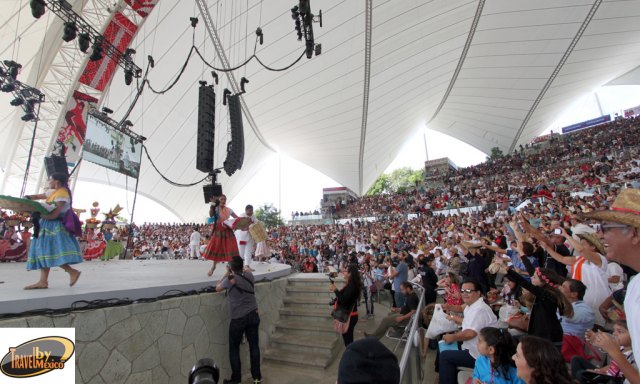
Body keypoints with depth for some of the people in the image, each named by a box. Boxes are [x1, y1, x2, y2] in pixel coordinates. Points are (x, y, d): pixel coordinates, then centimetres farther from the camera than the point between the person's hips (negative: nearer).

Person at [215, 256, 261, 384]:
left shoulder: (230, 279, -14)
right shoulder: (250, 275, -2)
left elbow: (217, 288, 6)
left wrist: (227, 274, 10)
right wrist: (242, 270, 12)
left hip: (238, 318, -4)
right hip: (253, 315, 4)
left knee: (234, 348, 14)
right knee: (254, 346, 12)